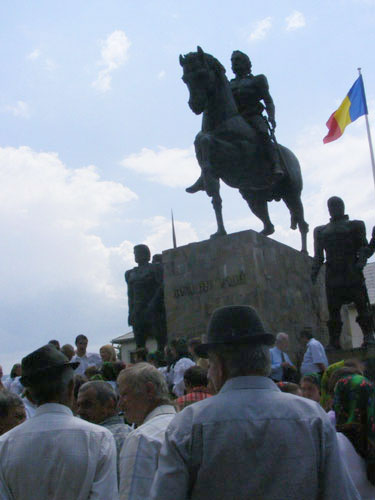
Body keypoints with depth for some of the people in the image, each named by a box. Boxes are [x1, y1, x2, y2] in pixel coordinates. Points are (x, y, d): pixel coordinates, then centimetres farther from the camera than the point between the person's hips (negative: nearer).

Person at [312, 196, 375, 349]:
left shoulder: (355, 225, 12)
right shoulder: (321, 231, 21)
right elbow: (318, 255, 17)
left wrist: (361, 261, -16)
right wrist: (314, 271, 2)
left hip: (352, 273, -3)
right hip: (332, 275, 3)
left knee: (362, 305, -8)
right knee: (333, 309, -1)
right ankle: (334, 341, 0)